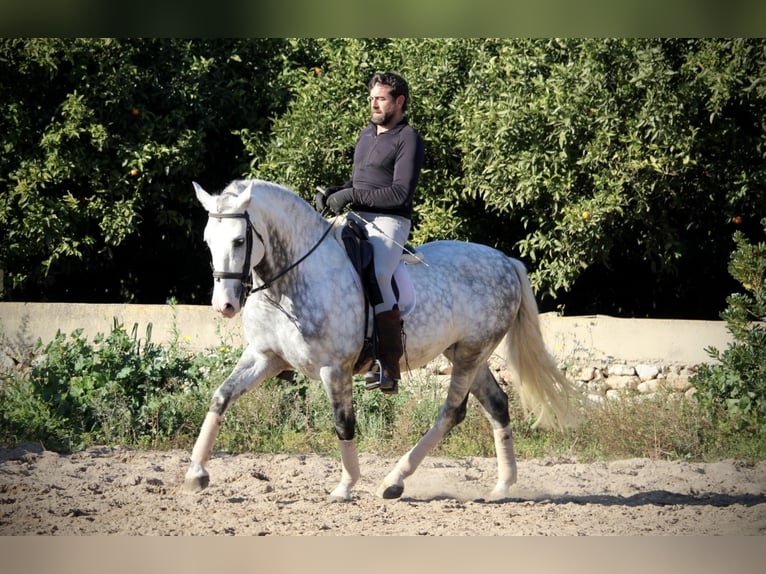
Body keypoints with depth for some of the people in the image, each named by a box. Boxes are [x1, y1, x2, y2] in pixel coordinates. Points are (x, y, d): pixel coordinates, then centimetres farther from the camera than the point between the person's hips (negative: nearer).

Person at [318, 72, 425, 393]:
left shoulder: (408, 140, -6)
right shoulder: (367, 133, 19)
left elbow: (400, 194, -15)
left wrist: (352, 195, -15)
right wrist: (337, 192, 8)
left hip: (388, 223, -9)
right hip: (357, 220, 9)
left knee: (376, 277, -30)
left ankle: (390, 367, -32)